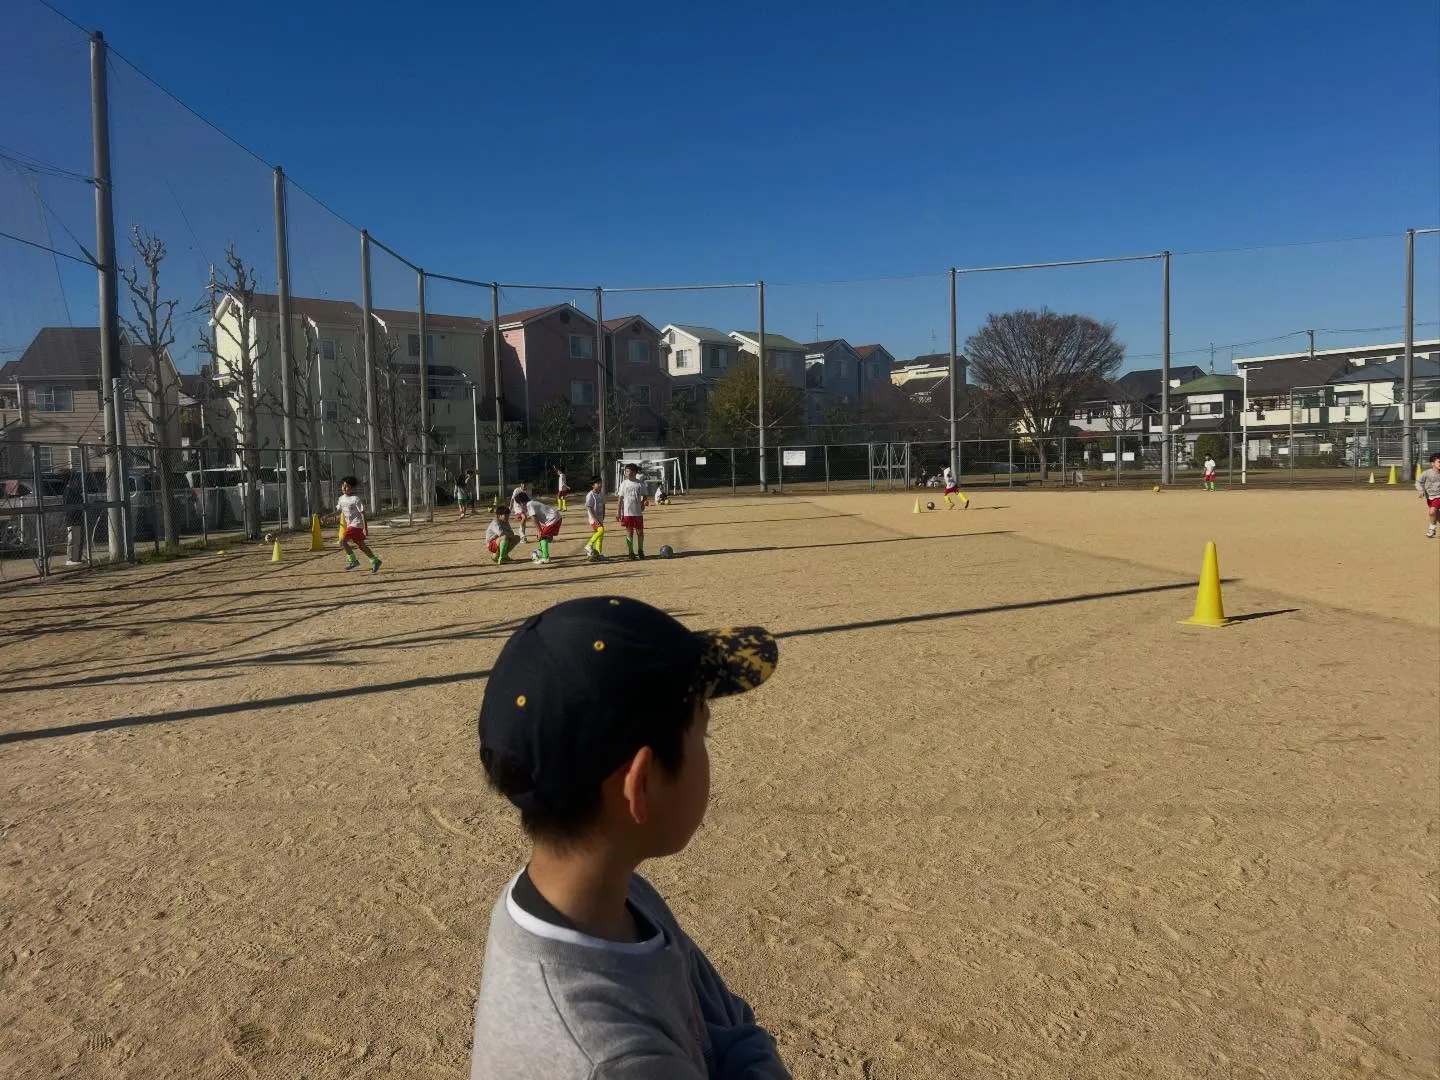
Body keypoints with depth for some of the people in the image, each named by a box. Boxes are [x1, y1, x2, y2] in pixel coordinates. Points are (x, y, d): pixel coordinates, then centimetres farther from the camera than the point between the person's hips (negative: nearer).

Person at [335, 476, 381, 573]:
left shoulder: (355, 499, -14)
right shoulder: (341, 498, 10)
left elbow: (362, 513, -14)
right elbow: (338, 511, 22)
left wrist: (365, 527, -18)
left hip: (356, 524, -8)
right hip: (350, 525, 8)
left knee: (342, 541, -18)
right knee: (361, 545, 12)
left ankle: (353, 560, -7)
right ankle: (375, 561, 23)